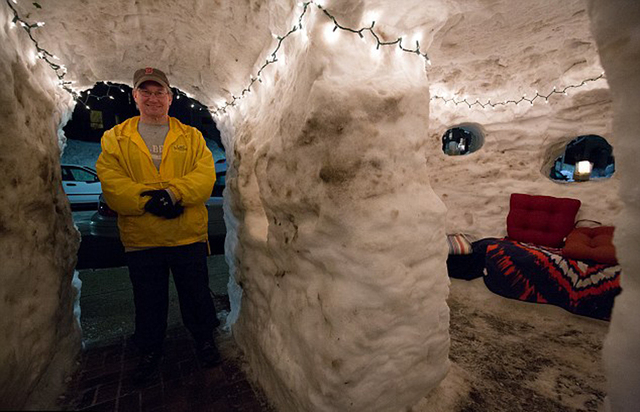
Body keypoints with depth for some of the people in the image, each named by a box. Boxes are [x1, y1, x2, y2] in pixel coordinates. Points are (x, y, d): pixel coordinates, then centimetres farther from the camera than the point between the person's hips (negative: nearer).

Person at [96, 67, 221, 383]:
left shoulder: (191, 136, 6)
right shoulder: (115, 138, 7)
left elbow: (205, 173, -8)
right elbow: (110, 181, -6)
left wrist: (173, 192, -24)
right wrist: (148, 200, -21)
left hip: (189, 235, 0)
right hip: (140, 238, 1)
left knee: (196, 294, 14)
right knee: (148, 300, 17)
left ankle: (204, 340, 38)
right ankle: (150, 352, 40)